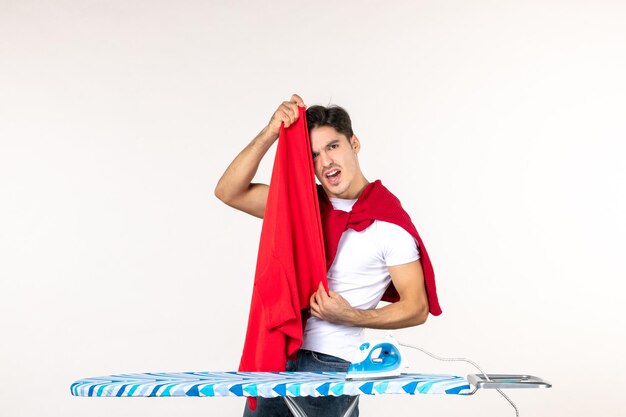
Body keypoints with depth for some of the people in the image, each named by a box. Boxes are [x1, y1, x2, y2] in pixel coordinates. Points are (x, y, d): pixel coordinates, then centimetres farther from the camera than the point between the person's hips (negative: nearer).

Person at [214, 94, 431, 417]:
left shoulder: (387, 221, -8)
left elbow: (416, 308, -7)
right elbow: (228, 193, -2)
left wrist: (351, 316, -21)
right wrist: (270, 133, -11)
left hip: (330, 364, -5)